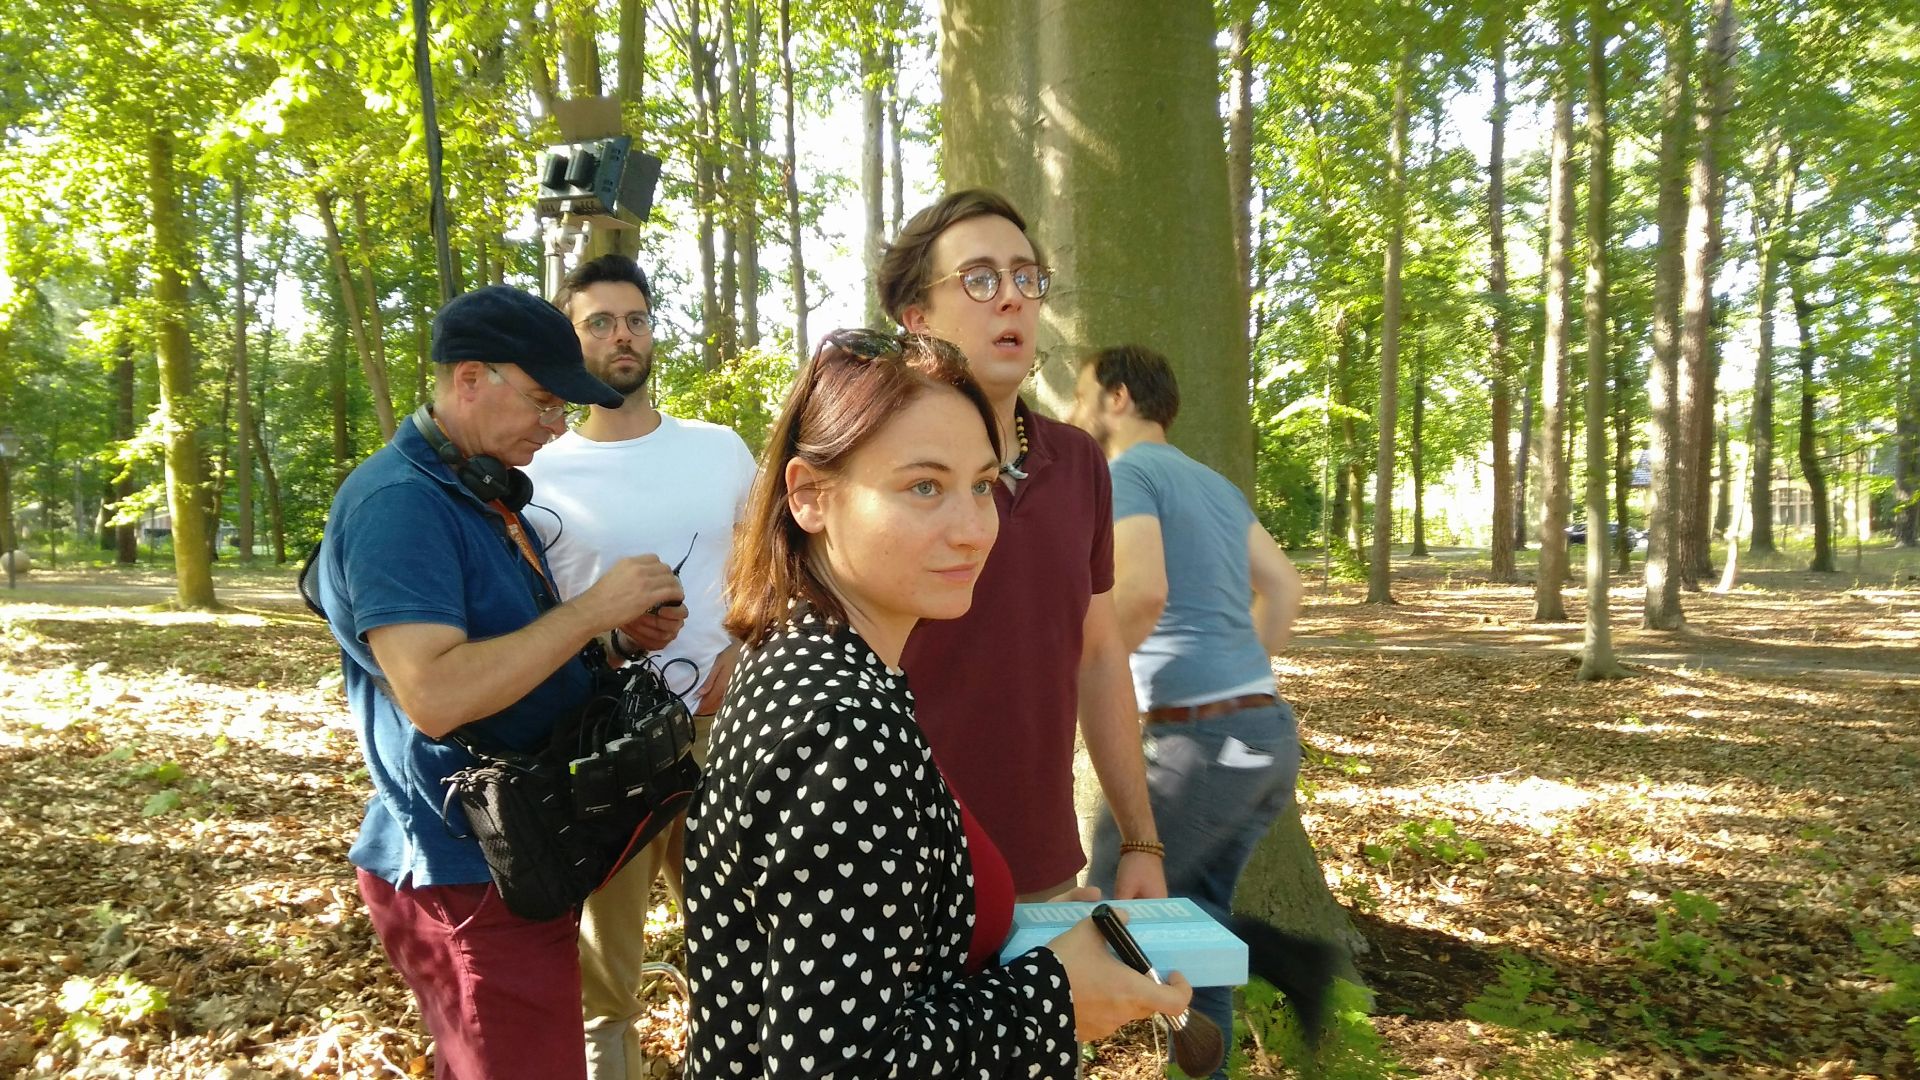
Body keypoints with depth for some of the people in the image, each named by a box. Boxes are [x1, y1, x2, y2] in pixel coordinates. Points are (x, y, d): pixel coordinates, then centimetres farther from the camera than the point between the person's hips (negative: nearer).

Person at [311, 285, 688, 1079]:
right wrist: (591, 610, -25)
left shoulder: (485, 493, 11)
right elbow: (434, 696, -30)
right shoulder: (397, 502, -20)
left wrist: (608, 624, 0)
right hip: (467, 876, -9)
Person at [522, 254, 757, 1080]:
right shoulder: (540, 477, -2)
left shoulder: (721, 450, 6)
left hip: (722, 733, 2)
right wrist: (613, 632, -17)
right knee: (606, 974, 12)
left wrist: (741, 650, -4)